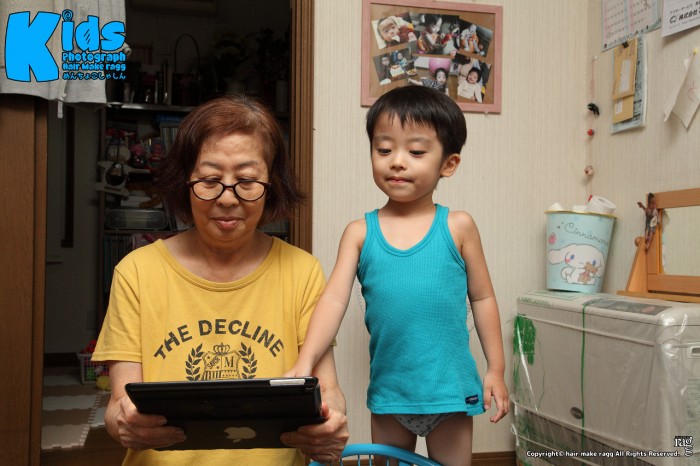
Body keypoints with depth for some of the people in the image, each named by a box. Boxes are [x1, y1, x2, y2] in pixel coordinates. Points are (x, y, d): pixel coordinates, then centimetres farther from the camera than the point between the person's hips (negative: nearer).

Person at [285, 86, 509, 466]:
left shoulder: (457, 228, -5)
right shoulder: (360, 233, -2)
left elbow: (482, 298, 3)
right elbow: (334, 299, -9)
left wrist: (496, 369, 4)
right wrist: (305, 362, -22)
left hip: (449, 390, -1)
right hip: (388, 390, 2)